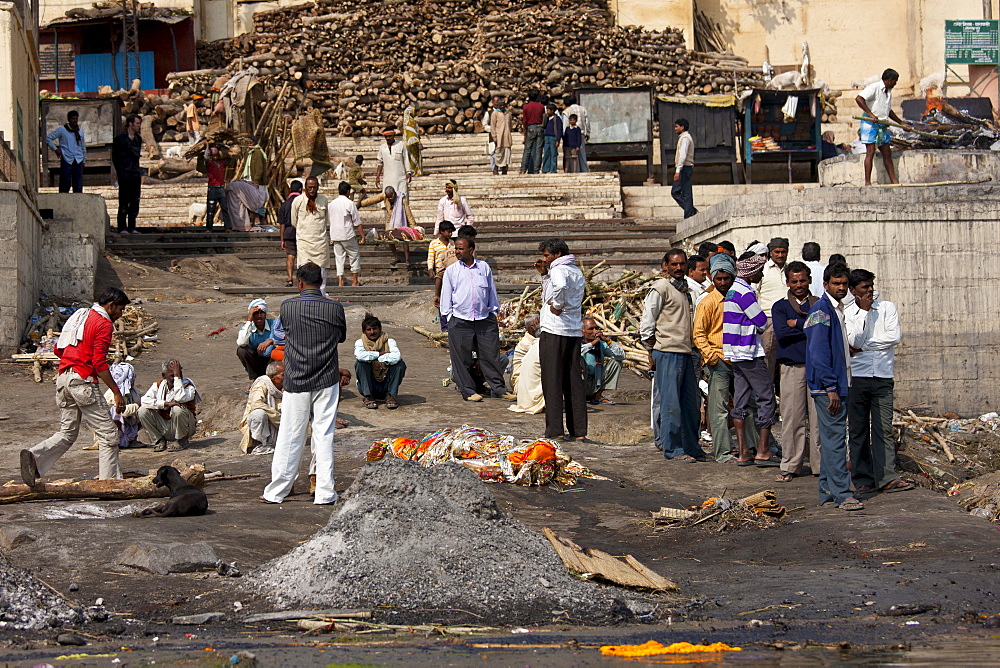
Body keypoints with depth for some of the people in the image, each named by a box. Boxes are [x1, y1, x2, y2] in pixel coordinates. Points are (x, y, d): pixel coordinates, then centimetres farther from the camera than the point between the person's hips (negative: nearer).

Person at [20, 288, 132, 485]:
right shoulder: (104, 323, -6)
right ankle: (110, 482, -2)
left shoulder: (79, 316, 21)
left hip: (63, 378, 8)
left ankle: (34, 456, -10)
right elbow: (99, 362, -14)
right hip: (82, 380, -8)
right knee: (107, 433, -1)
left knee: (67, 433, 12)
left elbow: (58, 349, 23)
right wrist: (116, 392, -13)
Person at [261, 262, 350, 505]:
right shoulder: (335, 308, -5)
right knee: (324, 436, 5)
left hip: (296, 382, 0)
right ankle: (325, 492, 4)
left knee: (289, 437, 5)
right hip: (327, 381, 0)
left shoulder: (288, 307, -6)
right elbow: (342, 337, 10)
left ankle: (276, 491, 12)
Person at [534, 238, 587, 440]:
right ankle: (579, 430, 8)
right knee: (574, 381, 9)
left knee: (552, 380, -4)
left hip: (554, 332, -8)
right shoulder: (577, 272, 18)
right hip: (575, 332, 8)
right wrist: (544, 274, 21)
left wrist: (556, 306, -20)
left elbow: (560, 287, -35)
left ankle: (555, 430, -6)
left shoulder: (559, 270, -10)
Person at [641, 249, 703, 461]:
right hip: (667, 353, -8)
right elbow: (646, 324, -8)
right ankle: (672, 449, -1)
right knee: (671, 403, -5)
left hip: (685, 353, 8)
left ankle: (691, 447, 15)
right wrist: (652, 354, -7)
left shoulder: (683, 289, 18)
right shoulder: (660, 288, -6)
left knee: (690, 402, 8)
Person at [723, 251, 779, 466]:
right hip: (750, 353, -9)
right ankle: (763, 452, -4)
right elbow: (762, 322, -13)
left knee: (740, 402, 7)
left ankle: (743, 453, 7)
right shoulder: (744, 293, -17)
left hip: (735, 354, 9)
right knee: (767, 399, -3)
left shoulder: (732, 290, 13)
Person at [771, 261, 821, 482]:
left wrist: (797, 324, -6)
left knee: (819, 416, -1)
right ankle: (790, 466, 3)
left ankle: (820, 463, 5)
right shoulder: (780, 307, 10)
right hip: (792, 367, -1)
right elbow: (781, 333, -7)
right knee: (792, 417, -3)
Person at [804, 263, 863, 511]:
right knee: (835, 438, -10)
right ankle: (842, 494, -12)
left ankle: (827, 492, 15)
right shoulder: (821, 310, -11)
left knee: (831, 438, 11)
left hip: (838, 385, 9)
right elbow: (818, 353, -18)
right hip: (826, 386, -9)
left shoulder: (839, 310, 17)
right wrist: (831, 388, -21)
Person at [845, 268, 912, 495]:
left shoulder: (887, 308, 7)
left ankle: (887, 478, -8)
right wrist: (864, 311, -7)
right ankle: (863, 479, 7)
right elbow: (854, 341, -10)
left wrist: (864, 346, -6)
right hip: (856, 376, 0)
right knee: (858, 430, 2)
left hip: (882, 376, 0)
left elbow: (895, 337, -6)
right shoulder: (847, 313, 5)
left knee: (884, 428, -5)